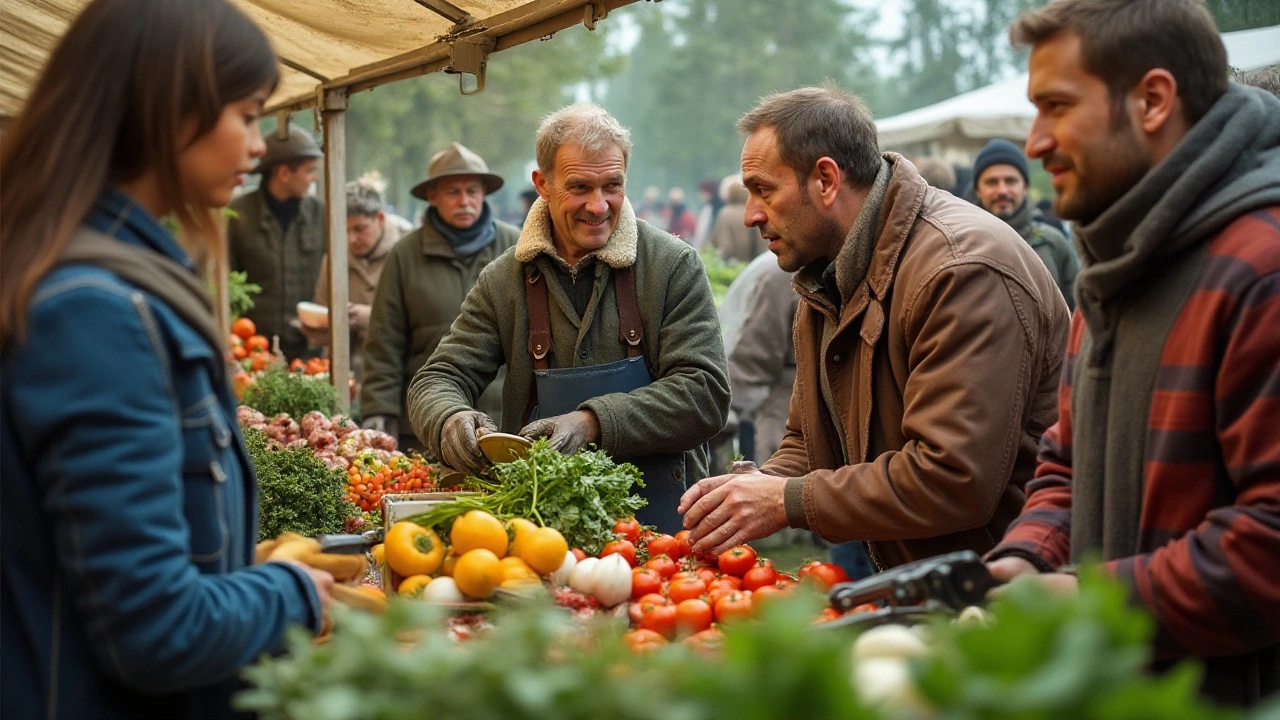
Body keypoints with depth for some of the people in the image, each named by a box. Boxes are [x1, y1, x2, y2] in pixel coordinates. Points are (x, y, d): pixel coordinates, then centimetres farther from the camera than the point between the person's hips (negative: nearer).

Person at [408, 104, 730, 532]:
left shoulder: (674, 267, 1)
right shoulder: (503, 281, 9)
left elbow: (706, 394, -6)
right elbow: (439, 380, 10)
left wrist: (594, 423, -19)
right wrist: (451, 421, -15)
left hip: (658, 521, -3)